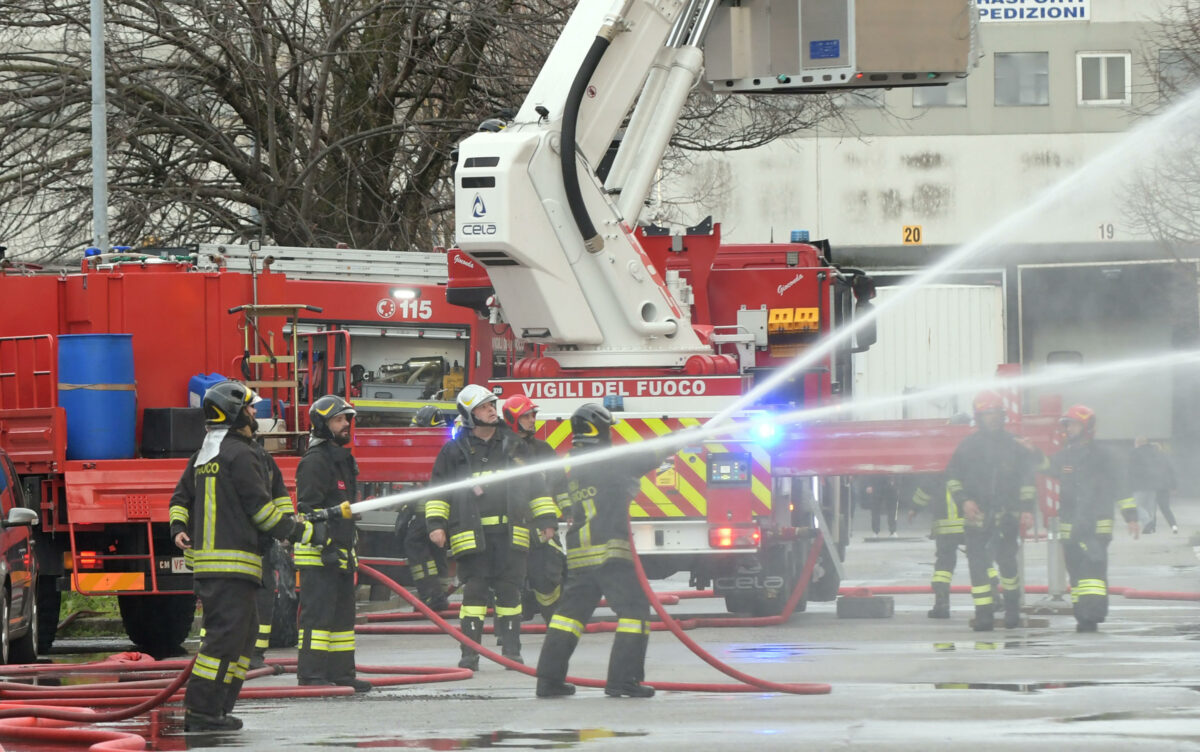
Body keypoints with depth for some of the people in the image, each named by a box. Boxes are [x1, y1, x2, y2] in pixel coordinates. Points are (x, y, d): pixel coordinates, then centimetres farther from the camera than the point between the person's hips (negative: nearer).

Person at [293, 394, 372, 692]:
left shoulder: (343, 459, 20)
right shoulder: (315, 461, -12)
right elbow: (309, 508, -18)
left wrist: (351, 549, 24)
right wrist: (326, 547, -23)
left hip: (339, 552, 10)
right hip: (317, 554, -10)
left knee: (342, 612, 11)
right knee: (317, 612, -11)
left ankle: (341, 673, 16)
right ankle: (311, 675, -11)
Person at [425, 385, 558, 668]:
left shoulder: (513, 446, 12)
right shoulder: (454, 451, 7)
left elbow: (537, 484, 17)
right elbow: (438, 488, 9)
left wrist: (546, 519, 12)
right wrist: (435, 523, -1)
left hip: (509, 534, 2)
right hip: (472, 535, -2)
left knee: (509, 590, 2)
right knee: (474, 590, -3)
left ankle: (511, 650, 10)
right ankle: (470, 652, 0)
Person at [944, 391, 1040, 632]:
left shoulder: (1015, 446, 6)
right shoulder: (968, 446, 5)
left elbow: (1027, 479, 9)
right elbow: (952, 477, 6)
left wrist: (1027, 509, 1)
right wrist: (964, 501, -8)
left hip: (1007, 515, 0)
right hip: (976, 514, 0)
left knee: (1007, 562, 0)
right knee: (978, 564, -5)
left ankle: (1012, 608, 21)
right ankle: (983, 615, -3)